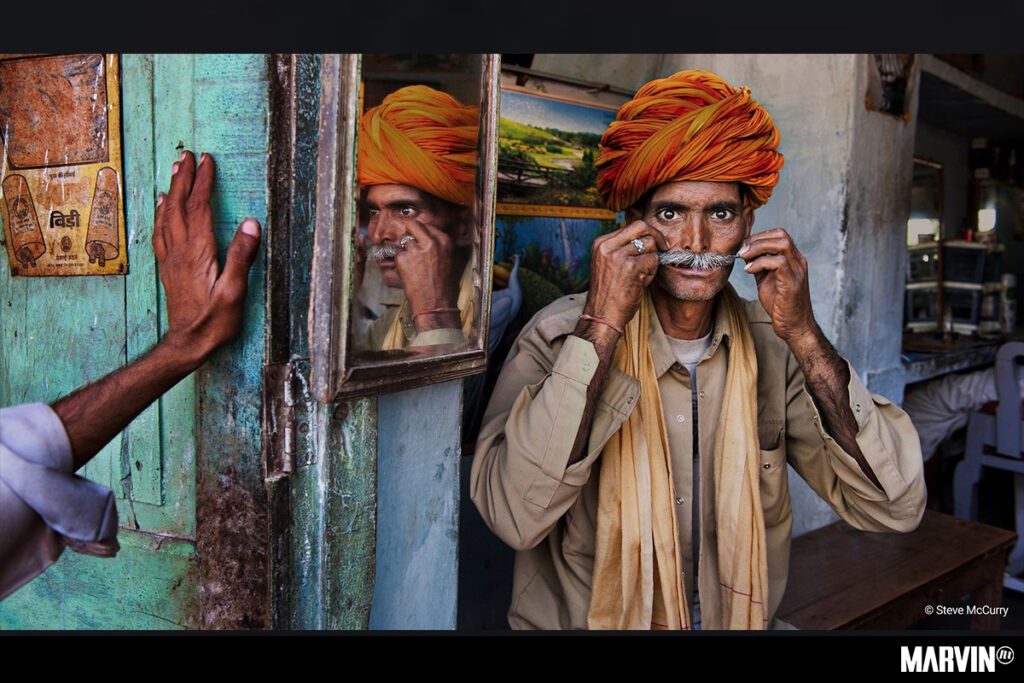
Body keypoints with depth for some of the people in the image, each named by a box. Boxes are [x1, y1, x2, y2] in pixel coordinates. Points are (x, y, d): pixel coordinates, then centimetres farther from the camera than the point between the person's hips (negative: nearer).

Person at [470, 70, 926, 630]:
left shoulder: (773, 349, -4)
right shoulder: (557, 337, -12)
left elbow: (895, 509, -10)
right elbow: (514, 516, -25)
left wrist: (803, 334, -18)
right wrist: (601, 327, -26)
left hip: (743, 620, 3)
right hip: (581, 621, -3)